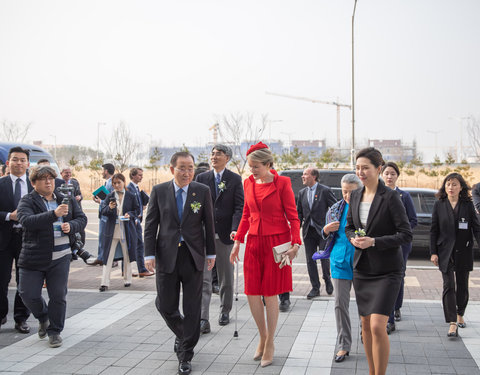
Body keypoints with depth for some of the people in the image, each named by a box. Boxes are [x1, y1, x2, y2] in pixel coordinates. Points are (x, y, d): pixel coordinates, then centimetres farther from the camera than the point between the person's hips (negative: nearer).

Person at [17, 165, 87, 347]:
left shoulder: (66, 199, 8)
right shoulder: (27, 201, -4)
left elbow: (82, 218, 12)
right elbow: (26, 221, -23)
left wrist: (71, 226, -11)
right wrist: (54, 214, -34)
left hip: (60, 257, 2)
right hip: (33, 257, -2)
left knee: (58, 296, 2)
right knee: (29, 295, 2)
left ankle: (54, 331, 20)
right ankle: (43, 317, 33)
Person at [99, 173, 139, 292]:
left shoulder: (131, 196, 2)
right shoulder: (109, 196, 4)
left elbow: (137, 210, 7)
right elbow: (103, 211, 0)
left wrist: (130, 214, -12)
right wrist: (109, 208, -21)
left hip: (126, 230, 0)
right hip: (112, 230, 0)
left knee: (127, 256, 10)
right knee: (108, 256, -2)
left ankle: (127, 279, 26)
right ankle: (105, 283, 1)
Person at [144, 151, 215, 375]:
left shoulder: (202, 191, 1)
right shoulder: (159, 191, 1)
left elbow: (209, 223, 5)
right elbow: (151, 224, 2)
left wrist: (211, 253, 5)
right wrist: (149, 254, -5)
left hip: (193, 256, 0)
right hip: (167, 255, 1)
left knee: (192, 308, 4)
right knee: (165, 305, 5)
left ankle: (185, 356, 17)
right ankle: (182, 334, 36)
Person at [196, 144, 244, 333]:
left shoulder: (235, 179, 1)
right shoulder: (201, 178, 6)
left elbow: (239, 207, -5)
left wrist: (235, 229, -19)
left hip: (226, 234, -1)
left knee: (226, 277, 12)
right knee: (204, 278, -6)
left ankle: (225, 311, 30)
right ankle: (203, 319, -7)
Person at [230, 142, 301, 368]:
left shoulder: (282, 183, -8)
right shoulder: (248, 183, 7)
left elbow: (292, 216, -6)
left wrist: (295, 243, -15)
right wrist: (237, 241, 13)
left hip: (276, 243, -5)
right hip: (254, 242, 5)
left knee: (270, 295, 1)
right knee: (251, 294, 3)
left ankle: (270, 344, 18)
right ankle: (262, 337, 25)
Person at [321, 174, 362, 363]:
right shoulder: (335, 209, 7)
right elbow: (326, 236, 17)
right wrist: (327, 230, -7)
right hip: (340, 262, 2)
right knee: (340, 303, 0)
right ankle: (343, 345, 8)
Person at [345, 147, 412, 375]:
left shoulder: (390, 197, -12)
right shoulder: (355, 196, 7)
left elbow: (406, 234, -13)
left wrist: (374, 242, -21)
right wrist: (353, 238, -5)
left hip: (387, 271, -6)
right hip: (362, 269, 6)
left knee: (377, 326, -13)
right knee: (366, 325, 13)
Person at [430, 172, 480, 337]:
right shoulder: (439, 205, 1)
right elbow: (434, 230, 3)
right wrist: (433, 252, -1)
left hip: (464, 252, 1)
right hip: (445, 252, -1)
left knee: (462, 286, 11)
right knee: (449, 286, -8)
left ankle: (460, 314, 34)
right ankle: (452, 323, -10)